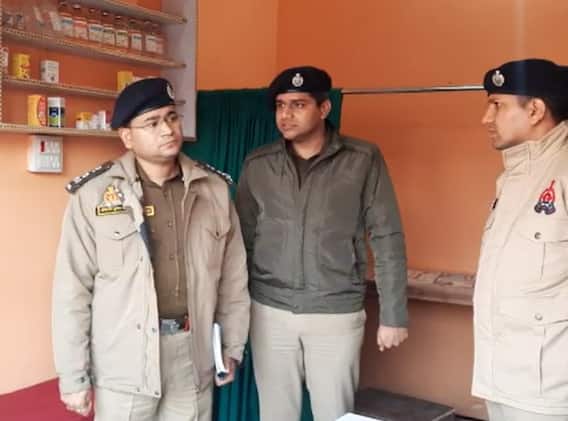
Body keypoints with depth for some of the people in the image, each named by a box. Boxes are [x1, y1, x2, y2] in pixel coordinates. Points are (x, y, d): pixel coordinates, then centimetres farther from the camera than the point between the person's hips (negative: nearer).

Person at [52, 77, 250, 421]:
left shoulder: (214, 190, 2)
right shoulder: (93, 195, -10)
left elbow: (233, 277, 8)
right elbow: (73, 290, -7)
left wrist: (232, 347, 10)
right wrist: (74, 376, -5)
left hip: (194, 357, 3)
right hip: (124, 366, -2)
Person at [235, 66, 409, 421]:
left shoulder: (363, 160, -5)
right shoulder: (257, 164, 2)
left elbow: (387, 240, -4)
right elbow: (243, 240, 7)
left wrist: (393, 315, -6)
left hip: (337, 315, -2)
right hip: (270, 313, 2)